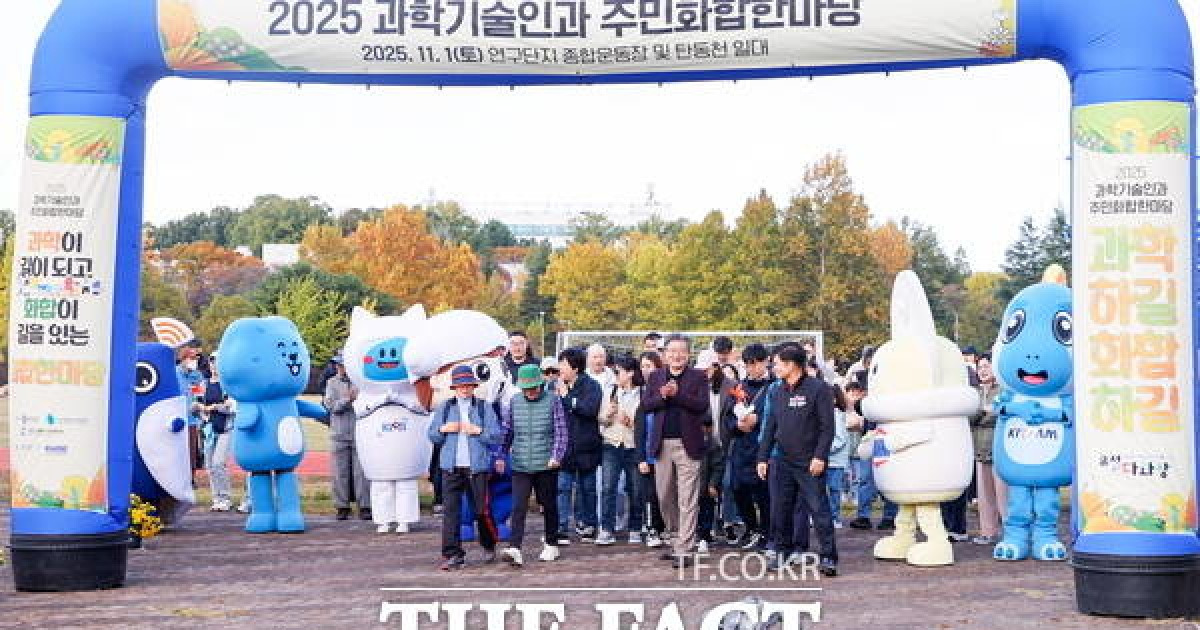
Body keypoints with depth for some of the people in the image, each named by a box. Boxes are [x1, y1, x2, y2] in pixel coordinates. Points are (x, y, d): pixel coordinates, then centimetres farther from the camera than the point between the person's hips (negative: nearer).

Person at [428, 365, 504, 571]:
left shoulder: (484, 408, 5)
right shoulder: (444, 408, 12)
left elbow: (497, 437, 1)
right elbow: (432, 436, 16)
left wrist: (478, 431, -12)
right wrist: (443, 429, -3)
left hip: (478, 467, -2)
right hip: (451, 467, 2)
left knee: (482, 509, 3)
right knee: (451, 510, -5)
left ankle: (489, 546, 28)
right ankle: (453, 554, -1)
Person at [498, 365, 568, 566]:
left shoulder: (553, 400, -1)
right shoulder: (514, 403, 6)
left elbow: (561, 431, -3)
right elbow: (506, 431, 13)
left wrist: (556, 455, -14)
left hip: (546, 466, -1)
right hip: (520, 466, 1)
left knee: (549, 506, 11)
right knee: (518, 507, -9)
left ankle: (551, 546, 27)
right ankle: (514, 549, -15)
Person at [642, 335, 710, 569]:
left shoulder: (698, 377, 2)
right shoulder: (656, 377, 12)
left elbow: (702, 405, -10)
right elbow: (646, 405, 3)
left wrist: (677, 393, -18)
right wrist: (663, 395, -14)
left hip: (688, 444, -4)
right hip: (662, 444, 4)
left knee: (687, 501, -4)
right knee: (665, 497, 11)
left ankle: (684, 551, -1)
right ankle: (676, 538, 28)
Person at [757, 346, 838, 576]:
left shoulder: (817, 389, -6)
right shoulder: (778, 393, 14)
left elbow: (827, 427, -9)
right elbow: (770, 428, 17)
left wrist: (820, 456, -17)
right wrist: (763, 458, 11)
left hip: (810, 463, -6)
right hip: (783, 462, 6)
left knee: (819, 509, -7)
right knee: (780, 510, 7)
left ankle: (828, 557, -3)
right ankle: (783, 553, 20)